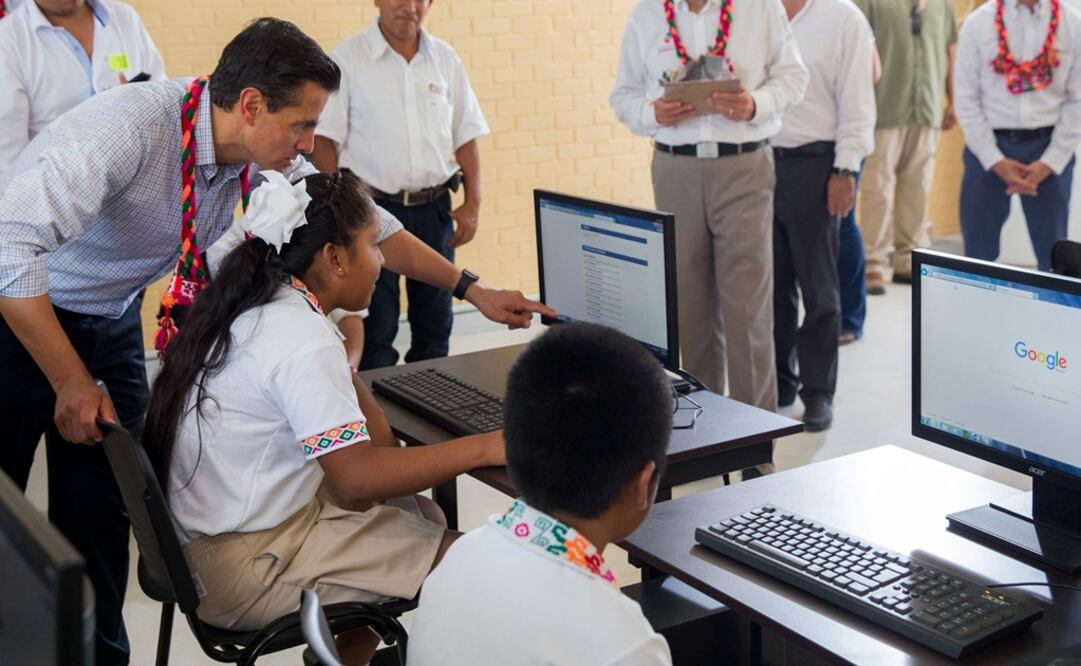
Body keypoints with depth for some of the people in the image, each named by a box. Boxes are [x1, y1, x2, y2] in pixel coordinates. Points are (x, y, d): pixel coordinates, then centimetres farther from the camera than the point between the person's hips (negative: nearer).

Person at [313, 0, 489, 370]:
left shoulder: (445, 59, 6)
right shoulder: (347, 58, -5)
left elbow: (466, 136, 10)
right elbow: (324, 140, -6)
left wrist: (472, 203, 3)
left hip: (434, 209, 4)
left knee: (435, 325, 12)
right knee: (375, 328, 2)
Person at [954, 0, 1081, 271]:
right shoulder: (978, 22, -1)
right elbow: (966, 98, -2)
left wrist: (1050, 162, -8)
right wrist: (995, 160, -8)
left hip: (1049, 147, 0)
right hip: (988, 144, 0)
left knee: (1053, 254, 8)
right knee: (979, 252, 6)